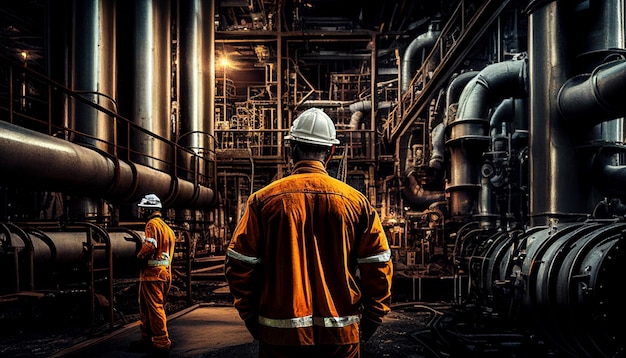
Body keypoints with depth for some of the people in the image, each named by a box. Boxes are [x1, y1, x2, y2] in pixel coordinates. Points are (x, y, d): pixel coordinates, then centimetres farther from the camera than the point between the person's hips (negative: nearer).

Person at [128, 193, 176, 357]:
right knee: (146, 307, 19)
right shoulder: (166, 226, 18)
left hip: (152, 272, -10)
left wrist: (139, 256, -7)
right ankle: (148, 339, 27)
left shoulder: (152, 223, -11)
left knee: (155, 309, -6)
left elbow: (150, 246, -24)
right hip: (165, 271, 10)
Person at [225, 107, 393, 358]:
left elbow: (238, 264, -5)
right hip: (341, 336, 1)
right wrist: (369, 322, 8)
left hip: (279, 334, 0)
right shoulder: (356, 200, -3)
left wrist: (251, 318, 6)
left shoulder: (264, 199, -6)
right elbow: (378, 268, -3)